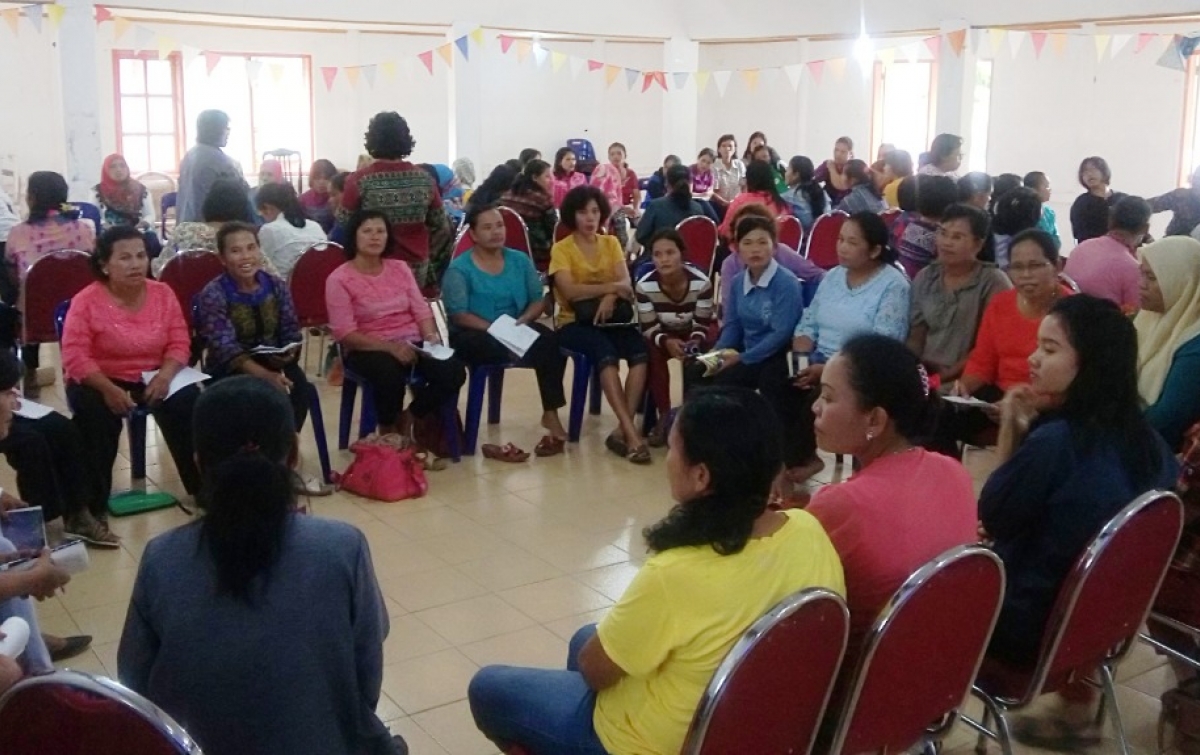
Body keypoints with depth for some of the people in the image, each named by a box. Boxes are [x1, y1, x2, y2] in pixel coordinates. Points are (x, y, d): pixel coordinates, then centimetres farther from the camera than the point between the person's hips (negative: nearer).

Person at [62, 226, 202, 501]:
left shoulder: (163, 293, -1)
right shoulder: (86, 301, -13)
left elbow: (179, 343, -4)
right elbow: (74, 356, -18)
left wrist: (165, 376, -24)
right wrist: (108, 389, -33)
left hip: (154, 377, 3)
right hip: (100, 380, -2)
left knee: (188, 402, -22)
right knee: (95, 412, -32)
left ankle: (202, 487, -9)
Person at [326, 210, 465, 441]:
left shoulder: (400, 268, 12)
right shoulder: (339, 279, -5)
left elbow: (421, 309, 8)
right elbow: (345, 334, -12)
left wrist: (430, 335, -14)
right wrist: (389, 346, -22)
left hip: (411, 342, 5)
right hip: (368, 349, -5)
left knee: (454, 371, -21)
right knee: (390, 374, -38)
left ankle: (407, 420, 3)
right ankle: (387, 431, -6)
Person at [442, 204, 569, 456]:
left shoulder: (520, 260, 10)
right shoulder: (459, 269, -4)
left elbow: (538, 300, 8)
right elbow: (459, 315, -13)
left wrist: (523, 320, -15)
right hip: (474, 336, -4)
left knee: (550, 339, -28)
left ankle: (551, 414, -21)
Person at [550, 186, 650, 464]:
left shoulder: (611, 243, 14)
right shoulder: (561, 249, 1)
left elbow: (626, 282, 0)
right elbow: (570, 291, -14)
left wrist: (610, 297, -21)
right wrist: (611, 287, -14)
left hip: (610, 318, 4)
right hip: (574, 322, -4)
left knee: (641, 351, -27)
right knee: (606, 354, -34)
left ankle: (621, 431, -26)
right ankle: (631, 431, -35)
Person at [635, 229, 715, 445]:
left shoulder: (701, 282, -27)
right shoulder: (644, 285, -24)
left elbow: (701, 325, -18)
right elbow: (649, 329, -18)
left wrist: (694, 342, -39)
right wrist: (667, 342, -39)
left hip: (692, 334, 0)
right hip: (662, 336, 1)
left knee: (695, 357, -32)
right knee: (653, 353, -31)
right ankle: (664, 416, -21)